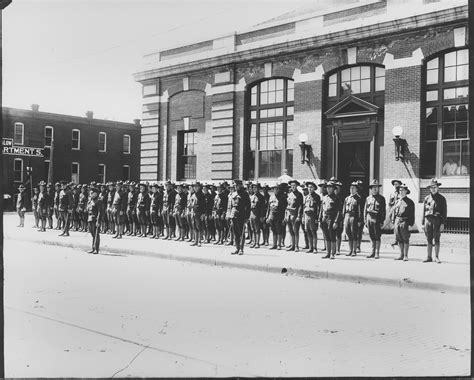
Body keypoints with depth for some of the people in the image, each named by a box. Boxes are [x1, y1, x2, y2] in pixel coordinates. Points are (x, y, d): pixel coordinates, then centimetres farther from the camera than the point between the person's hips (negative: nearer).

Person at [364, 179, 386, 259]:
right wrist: (365, 221, 7)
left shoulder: (381, 198, 0)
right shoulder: (368, 198, 11)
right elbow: (365, 210, 13)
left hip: (377, 219, -4)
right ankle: (373, 252, 16)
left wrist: (382, 221, -9)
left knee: (377, 237, -2)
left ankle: (377, 253, 3)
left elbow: (383, 211, -2)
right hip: (369, 218, 4)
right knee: (372, 237, 9)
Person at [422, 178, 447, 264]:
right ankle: (429, 257, 10)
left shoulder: (441, 198, 4)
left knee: (436, 239, -2)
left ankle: (436, 257, 5)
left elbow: (444, 212, 1)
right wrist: (422, 223, 8)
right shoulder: (427, 198, 11)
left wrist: (443, 224, -7)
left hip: (437, 220, -3)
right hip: (428, 220, 3)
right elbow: (424, 211, 13)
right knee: (429, 240, 5)